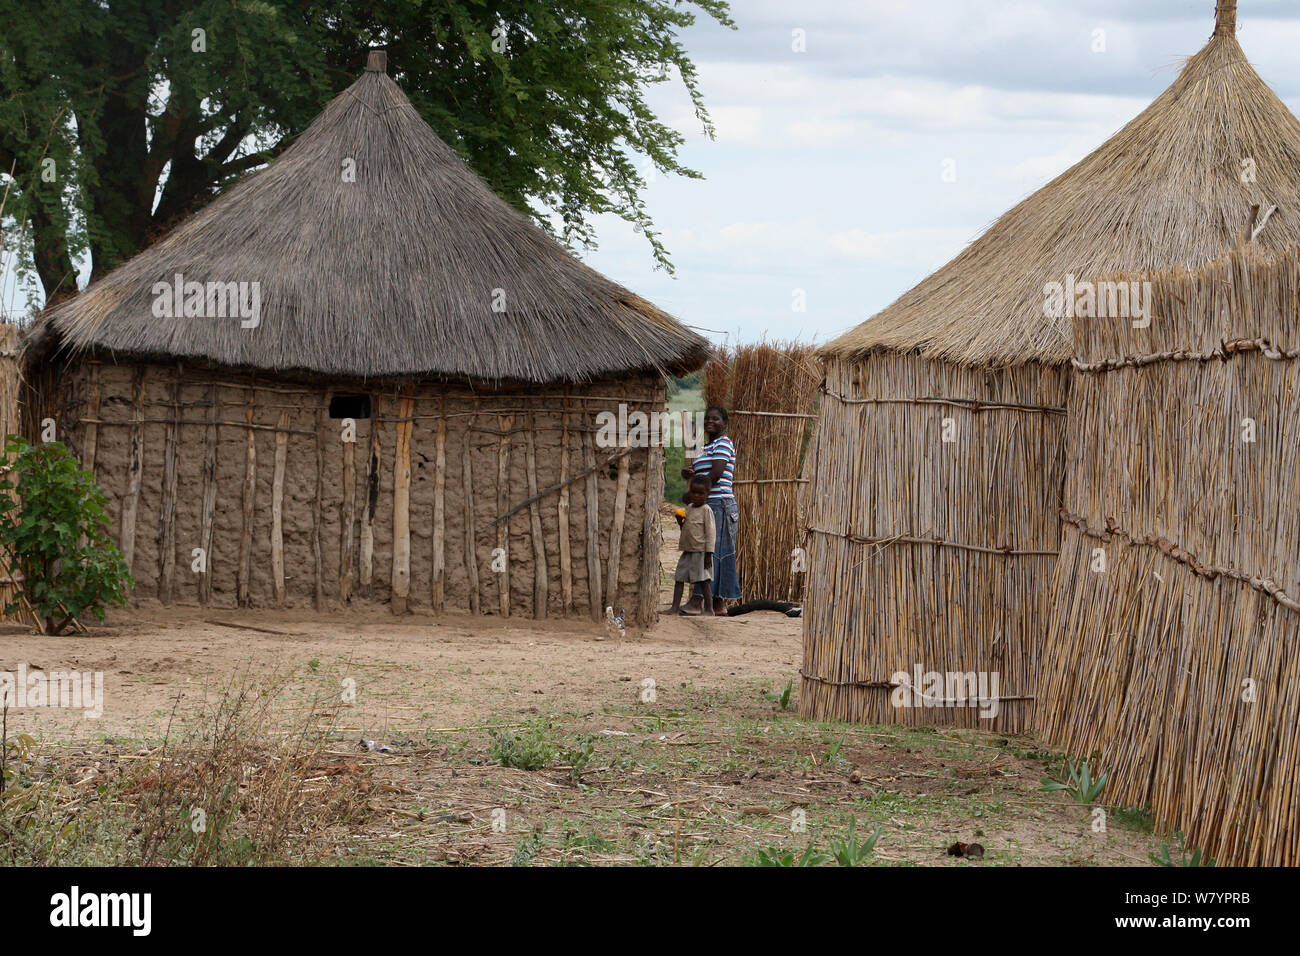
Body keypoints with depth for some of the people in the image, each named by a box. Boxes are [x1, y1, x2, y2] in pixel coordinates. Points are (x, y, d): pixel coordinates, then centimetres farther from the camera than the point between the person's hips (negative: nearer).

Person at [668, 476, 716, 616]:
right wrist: (680, 522, 0)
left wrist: (709, 553, -15)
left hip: (700, 551, -7)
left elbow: (711, 532, -11)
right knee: (679, 578, 3)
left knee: (703, 580, -5)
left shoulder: (706, 510, -9)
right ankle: (675, 607, 4)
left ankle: (709, 608, 1)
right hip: (687, 550, 7)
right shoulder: (689, 508, 13)